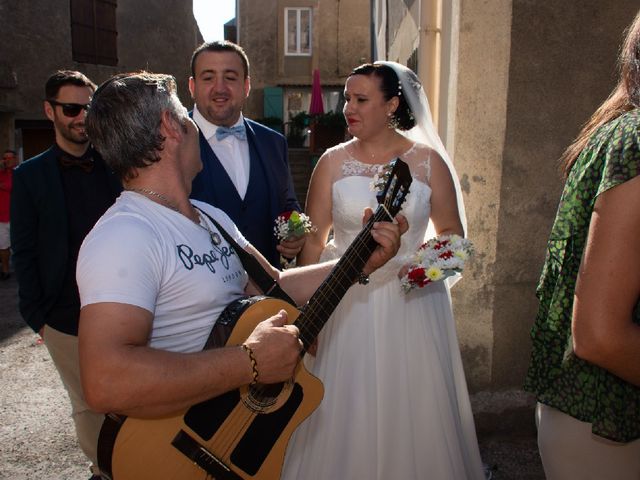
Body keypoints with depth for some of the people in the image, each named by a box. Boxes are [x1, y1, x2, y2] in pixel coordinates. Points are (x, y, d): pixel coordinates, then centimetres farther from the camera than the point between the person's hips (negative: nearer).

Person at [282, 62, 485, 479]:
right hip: (348, 304, 0)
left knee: (413, 410, 11)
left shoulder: (428, 160, 0)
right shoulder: (333, 162, 1)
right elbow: (314, 241, 2)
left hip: (413, 303, 0)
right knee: (346, 412, 8)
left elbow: (452, 231, 8)